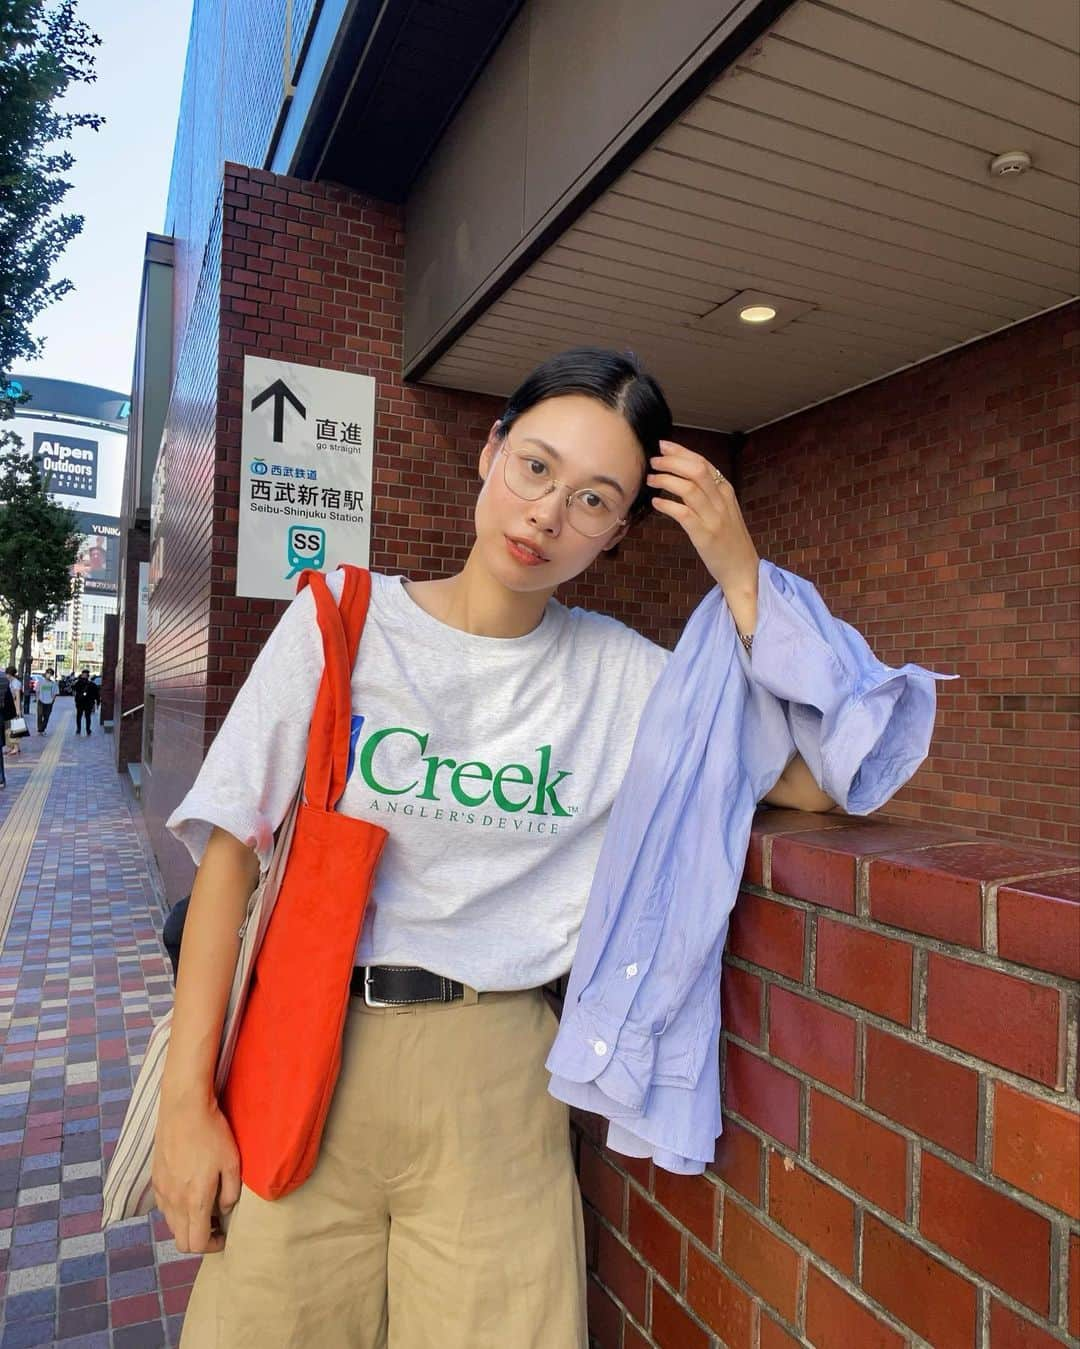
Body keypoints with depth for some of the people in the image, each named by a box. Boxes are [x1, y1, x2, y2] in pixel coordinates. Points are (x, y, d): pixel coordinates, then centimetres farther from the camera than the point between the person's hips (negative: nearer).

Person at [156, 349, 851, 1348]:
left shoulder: (622, 672, -2)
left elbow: (813, 782, -7)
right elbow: (232, 851, -5)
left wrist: (742, 578, -11)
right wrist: (188, 1100, -5)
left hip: (496, 1078, 1)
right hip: (307, 1049, 0)